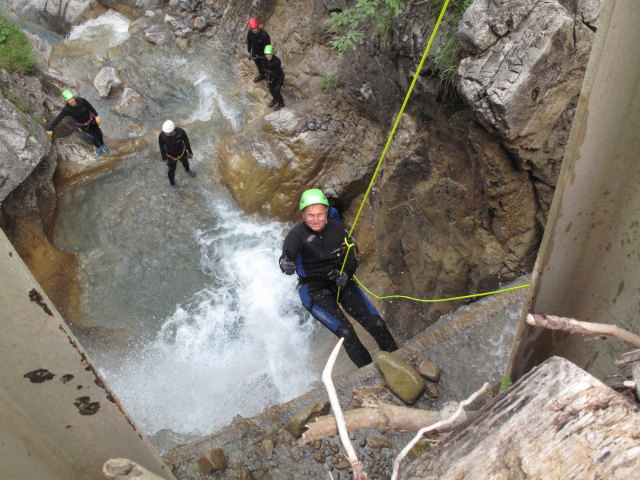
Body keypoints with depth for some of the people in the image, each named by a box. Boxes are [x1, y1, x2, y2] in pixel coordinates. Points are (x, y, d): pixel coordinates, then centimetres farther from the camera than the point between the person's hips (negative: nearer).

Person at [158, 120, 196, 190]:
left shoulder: (181, 132, -36)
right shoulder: (162, 136, -36)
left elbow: (186, 141, -15)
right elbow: (162, 147, -16)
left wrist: (190, 152, -1)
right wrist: (164, 158, -2)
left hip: (182, 152, 2)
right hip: (171, 156, -1)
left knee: (185, 162, 33)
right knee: (172, 171, 22)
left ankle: (187, 170, 69)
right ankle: (172, 184, 52)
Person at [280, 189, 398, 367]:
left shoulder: (337, 229, -4)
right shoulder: (297, 235, -16)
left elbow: (351, 258, 5)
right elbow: (287, 256, -36)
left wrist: (346, 274, -16)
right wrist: (286, 264, -60)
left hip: (340, 281, 4)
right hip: (313, 288, -3)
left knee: (376, 323, -8)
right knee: (345, 330, -20)